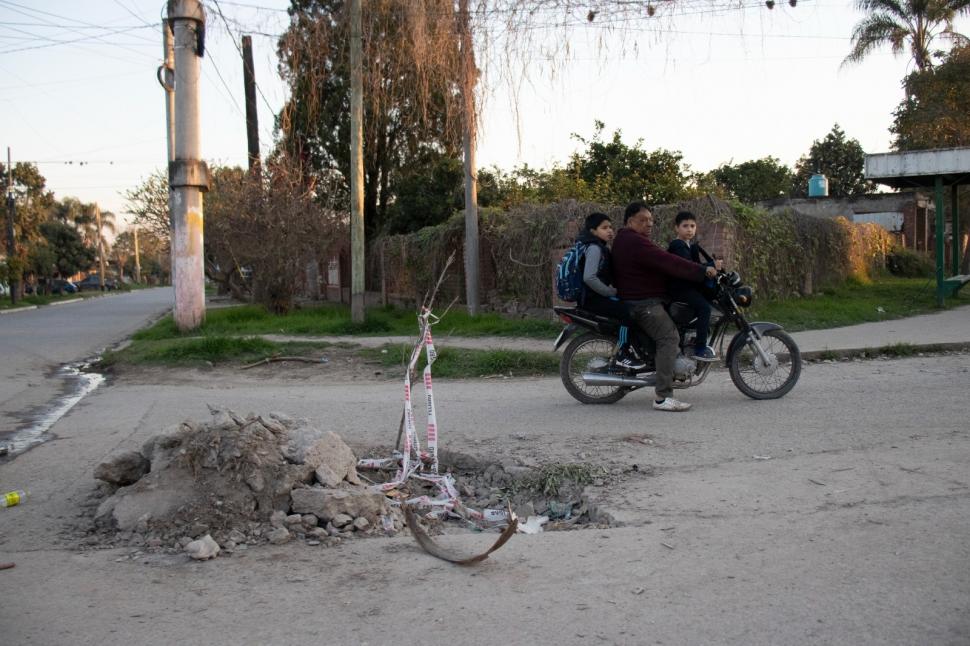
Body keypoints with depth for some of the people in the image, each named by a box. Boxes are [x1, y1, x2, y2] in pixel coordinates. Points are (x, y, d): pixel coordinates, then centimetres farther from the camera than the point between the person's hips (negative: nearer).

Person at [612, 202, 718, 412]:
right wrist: (702, 271, -20)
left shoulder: (624, 240, 19)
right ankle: (663, 397, -27)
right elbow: (668, 263, -24)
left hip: (640, 299, 12)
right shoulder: (635, 241, -18)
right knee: (669, 338, -21)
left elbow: (660, 260, 22)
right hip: (644, 302, -12)